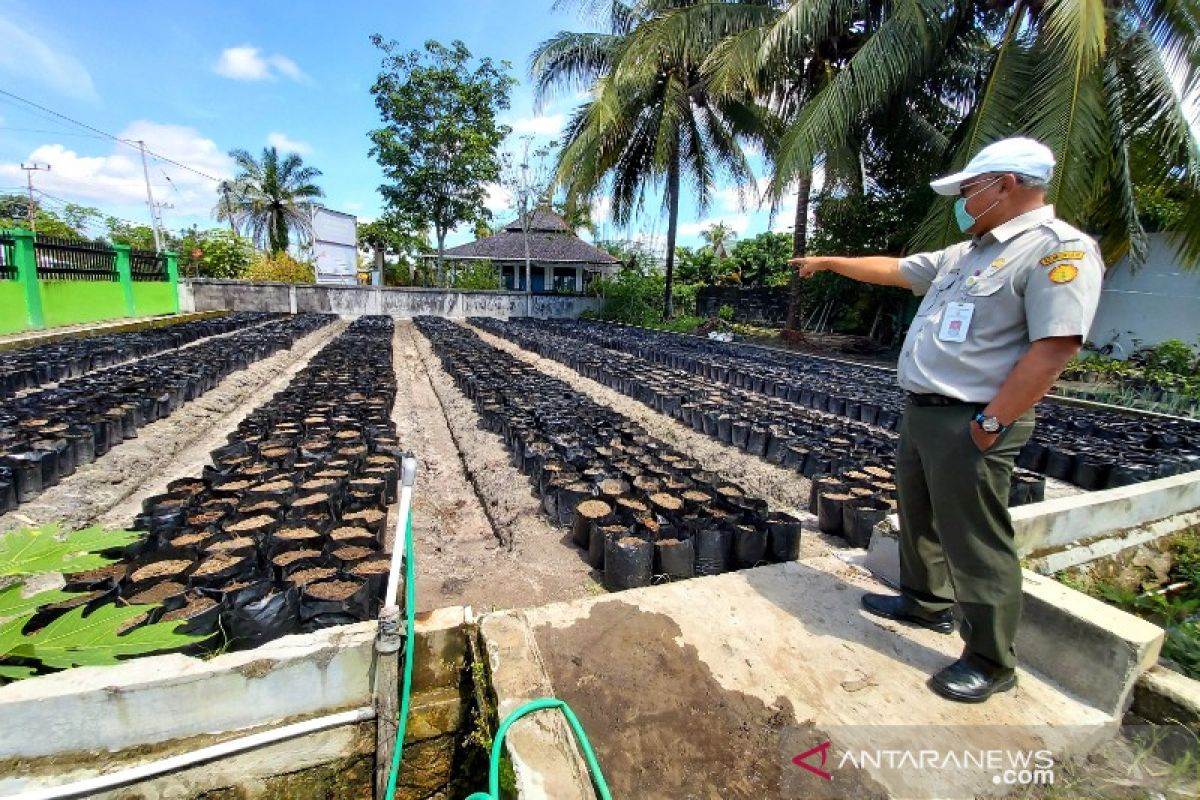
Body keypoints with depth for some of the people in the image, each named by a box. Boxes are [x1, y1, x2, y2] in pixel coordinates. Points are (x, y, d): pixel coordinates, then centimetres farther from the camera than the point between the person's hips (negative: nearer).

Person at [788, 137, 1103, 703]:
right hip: (920, 412, 10)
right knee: (919, 517, 21)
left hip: (969, 425, -9)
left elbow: (1053, 349, -21)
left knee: (976, 546, 1)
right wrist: (829, 262, 31)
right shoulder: (965, 253, 15)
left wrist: (988, 424, -22)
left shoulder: (1059, 248, -13)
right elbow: (892, 269, 26)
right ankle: (925, 602, 41)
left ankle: (990, 663, 18)